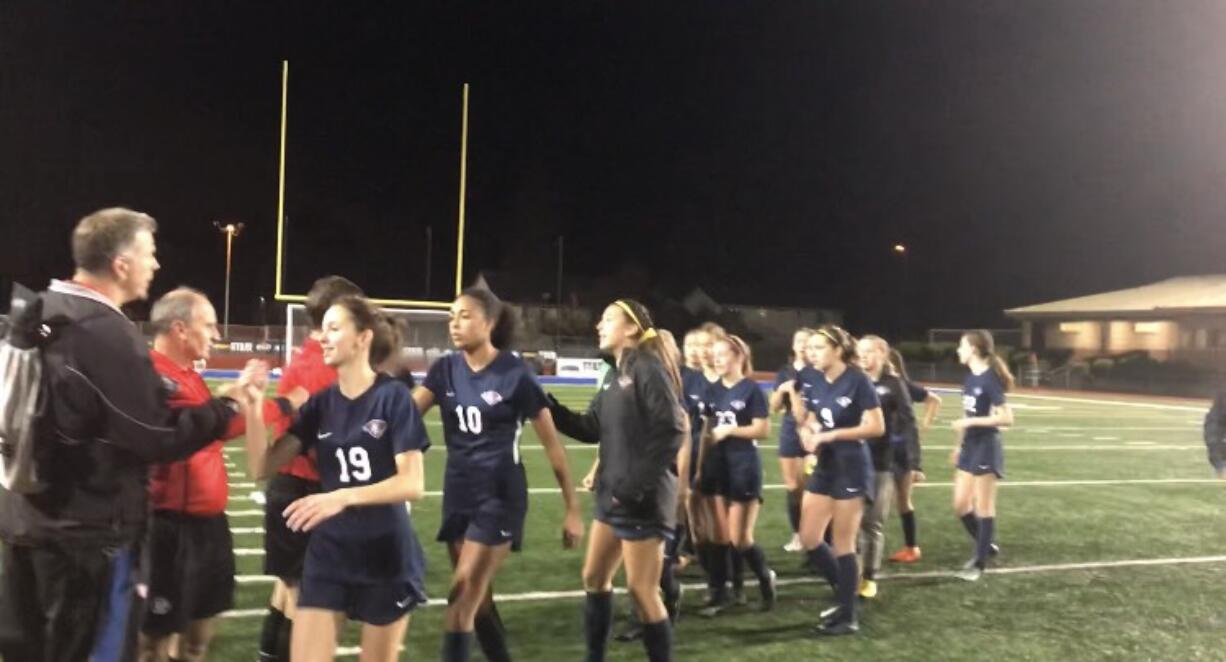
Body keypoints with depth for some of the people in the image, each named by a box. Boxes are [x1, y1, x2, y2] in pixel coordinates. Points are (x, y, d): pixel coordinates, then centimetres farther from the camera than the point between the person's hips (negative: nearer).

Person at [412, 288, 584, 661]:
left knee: (461, 601, -8)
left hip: (500, 496, -6)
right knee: (478, 601, 14)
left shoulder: (515, 374, -12)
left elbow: (552, 444, -6)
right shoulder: (445, 369, 3)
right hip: (458, 494, 6)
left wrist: (572, 508, -5)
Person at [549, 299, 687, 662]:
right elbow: (592, 429, 13)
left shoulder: (648, 368, -14)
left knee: (641, 591, -1)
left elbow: (672, 431, -21)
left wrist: (636, 484, -21)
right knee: (594, 579, 16)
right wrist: (549, 408, 1)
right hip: (612, 496, 9)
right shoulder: (614, 375, 13)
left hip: (642, 499, -9)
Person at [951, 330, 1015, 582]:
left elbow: (1007, 418, -21)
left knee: (984, 507, 1)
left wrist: (970, 421, -22)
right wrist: (960, 445, 19)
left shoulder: (990, 379, -17)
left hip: (986, 448, -8)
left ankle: (980, 564, 10)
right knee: (961, 505, 11)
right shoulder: (971, 378, 8)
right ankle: (986, 546, 29)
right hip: (970, 447, 8)